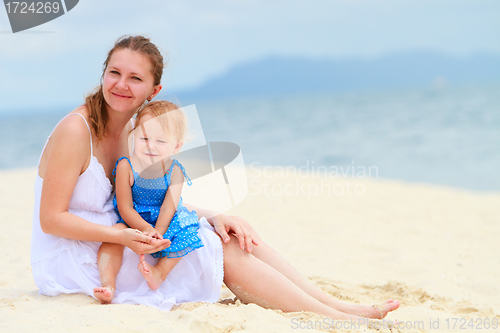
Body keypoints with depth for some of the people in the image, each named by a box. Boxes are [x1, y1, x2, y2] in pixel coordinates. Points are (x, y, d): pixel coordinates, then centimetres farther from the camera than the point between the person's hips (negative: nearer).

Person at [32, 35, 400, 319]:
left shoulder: (133, 132, 6)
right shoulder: (75, 130, -18)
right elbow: (51, 218, -19)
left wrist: (214, 217, -8)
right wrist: (122, 236, -30)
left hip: (114, 241, 8)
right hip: (73, 259, -8)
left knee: (235, 237, -6)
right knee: (224, 252, -16)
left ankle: (338, 305, -8)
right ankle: (337, 319, -15)